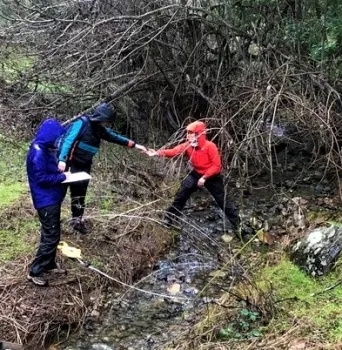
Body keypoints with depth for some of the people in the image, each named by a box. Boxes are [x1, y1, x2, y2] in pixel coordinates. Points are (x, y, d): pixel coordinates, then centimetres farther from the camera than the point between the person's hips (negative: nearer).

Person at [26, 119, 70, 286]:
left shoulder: (46, 149, 9)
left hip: (52, 199, 10)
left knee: (52, 234, 18)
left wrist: (62, 174, 3)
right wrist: (62, 177, -15)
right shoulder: (38, 152, -22)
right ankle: (35, 272, 5)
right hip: (46, 201, -10)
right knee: (51, 236, -5)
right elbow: (41, 178, -23)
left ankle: (49, 264, 32)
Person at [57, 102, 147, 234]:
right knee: (61, 187, 1)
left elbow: (116, 137, 11)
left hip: (84, 163, 7)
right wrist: (62, 159, -34)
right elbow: (68, 140, -24)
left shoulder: (100, 129, 4)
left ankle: (77, 218, 16)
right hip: (70, 160, -7)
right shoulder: (82, 123, -18)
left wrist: (135, 145, 5)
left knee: (81, 189, 8)